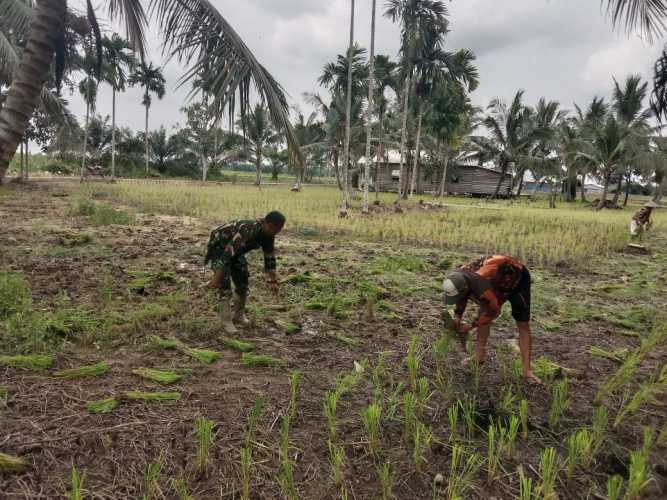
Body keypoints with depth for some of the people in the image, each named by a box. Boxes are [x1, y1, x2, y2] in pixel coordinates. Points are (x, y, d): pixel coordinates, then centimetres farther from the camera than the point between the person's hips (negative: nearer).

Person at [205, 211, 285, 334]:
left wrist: (272, 281, 2)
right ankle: (227, 322, -4)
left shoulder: (268, 234, -13)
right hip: (219, 248, -8)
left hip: (235, 250, 8)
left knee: (243, 284, 6)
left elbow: (269, 256, 0)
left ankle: (238, 315, 25)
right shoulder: (248, 231, -40)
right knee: (225, 286, -14)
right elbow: (228, 253, -42)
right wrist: (216, 277, -42)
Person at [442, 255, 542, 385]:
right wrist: (457, 317, -13)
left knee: (523, 325, -8)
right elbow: (462, 298, 0)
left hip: (518, 278, -7)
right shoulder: (458, 278, -23)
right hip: (499, 277, 7)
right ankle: (479, 356, 18)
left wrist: (471, 326, -18)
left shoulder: (482, 287, -44)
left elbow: (494, 311, -25)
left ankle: (527, 370, -5)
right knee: (483, 314, 5)